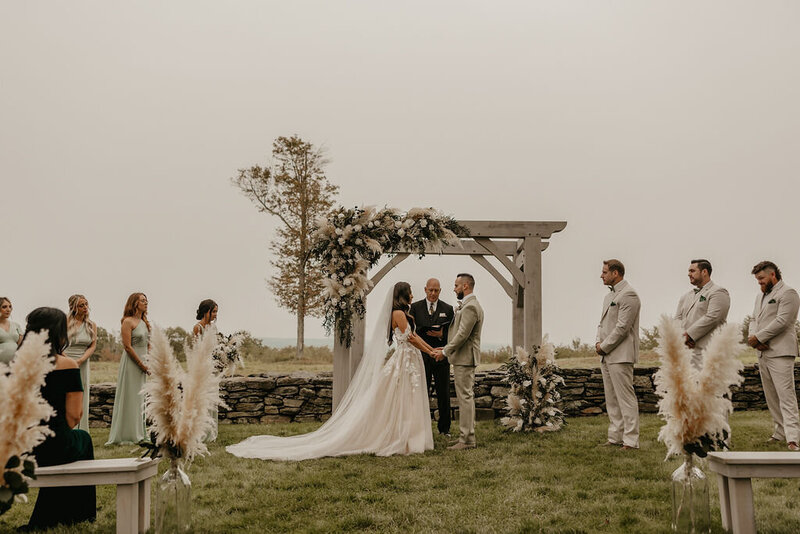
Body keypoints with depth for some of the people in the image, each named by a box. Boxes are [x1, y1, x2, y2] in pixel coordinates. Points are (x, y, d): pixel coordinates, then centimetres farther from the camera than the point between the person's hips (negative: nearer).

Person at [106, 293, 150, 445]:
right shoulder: (128, 321, -10)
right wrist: (142, 365, -14)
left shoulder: (145, 322, 15)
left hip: (143, 362, 8)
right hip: (131, 362, -8)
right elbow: (127, 346, -15)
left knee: (141, 398, 10)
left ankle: (140, 433, 17)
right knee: (130, 397, -3)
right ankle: (127, 435, 5)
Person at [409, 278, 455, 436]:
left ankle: (444, 428, 18)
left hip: (441, 356, 1)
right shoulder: (415, 307, 6)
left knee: (444, 394, 6)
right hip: (422, 356, -1)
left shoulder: (448, 309, 8)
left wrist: (441, 335, -14)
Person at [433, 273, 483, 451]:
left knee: (465, 397, -8)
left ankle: (467, 440, -4)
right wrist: (447, 348, 14)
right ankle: (466, 436, 21)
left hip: (464, 358, -11)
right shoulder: (467, 305, 17)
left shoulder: (470, 306, -17)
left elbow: (463, 335, -21)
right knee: (466, 397, 14)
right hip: (463, 358, 11)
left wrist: (445, 352, -13)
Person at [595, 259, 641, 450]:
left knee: (626, 397, -7)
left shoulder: (629, 295, -11)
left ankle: (630, 440, -4)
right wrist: (599, 342, 4)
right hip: (606, 355, 10)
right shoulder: (609, 296, 19)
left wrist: (604, 346, -11)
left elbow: (622, 327, -17)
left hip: (620, 355, -10)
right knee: (611, 399, 11)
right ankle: (615, 437, 17)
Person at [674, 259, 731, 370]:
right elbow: (677, 319, 16)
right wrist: (683, 337, -5)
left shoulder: (718, 292, 1)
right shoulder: (686, 296, 24)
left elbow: (712, 318, -11)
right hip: (684, 351, 7)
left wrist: (689, 334, -12)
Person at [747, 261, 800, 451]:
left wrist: (758, 337, -12)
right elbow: (754, 319, 18)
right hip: (763, 353, 9)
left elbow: (782, 321, -14)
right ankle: (780, 432, 17)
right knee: (771, 397, 10)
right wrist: (753, 336, -3)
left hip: (780, 352, -8)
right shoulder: (760, 296, 24)